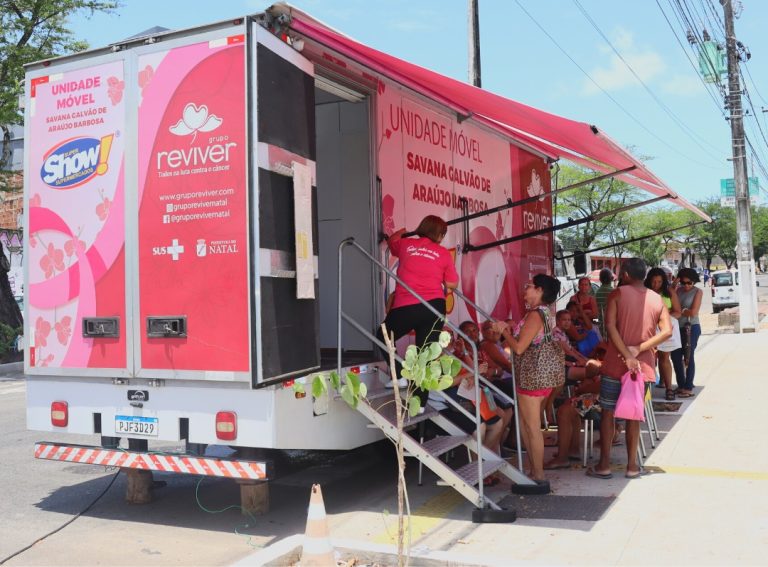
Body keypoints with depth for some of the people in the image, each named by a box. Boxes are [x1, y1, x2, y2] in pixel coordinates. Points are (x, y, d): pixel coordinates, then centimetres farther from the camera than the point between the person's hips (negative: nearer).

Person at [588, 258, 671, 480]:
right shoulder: (657, 299, 4)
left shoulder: (618, 294, -6)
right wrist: (639, 349, -11)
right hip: (643, 365, 3)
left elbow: (610, 325, -17)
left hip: (615, 364, -3)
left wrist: (627, 355, -18)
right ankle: (632, 465, 16)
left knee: (607, 412, 6)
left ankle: (604, 465, 8)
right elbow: (667, 331, -6)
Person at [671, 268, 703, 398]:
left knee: (689, 357, -2)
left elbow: (693, 312, -11)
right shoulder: (678, 290, 8)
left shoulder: (698, 292, -4)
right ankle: (681, 385, 19)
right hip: (678, 327, 5)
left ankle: (688, 388, 5)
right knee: (676, 357, 6)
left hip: (691, 327, -5)